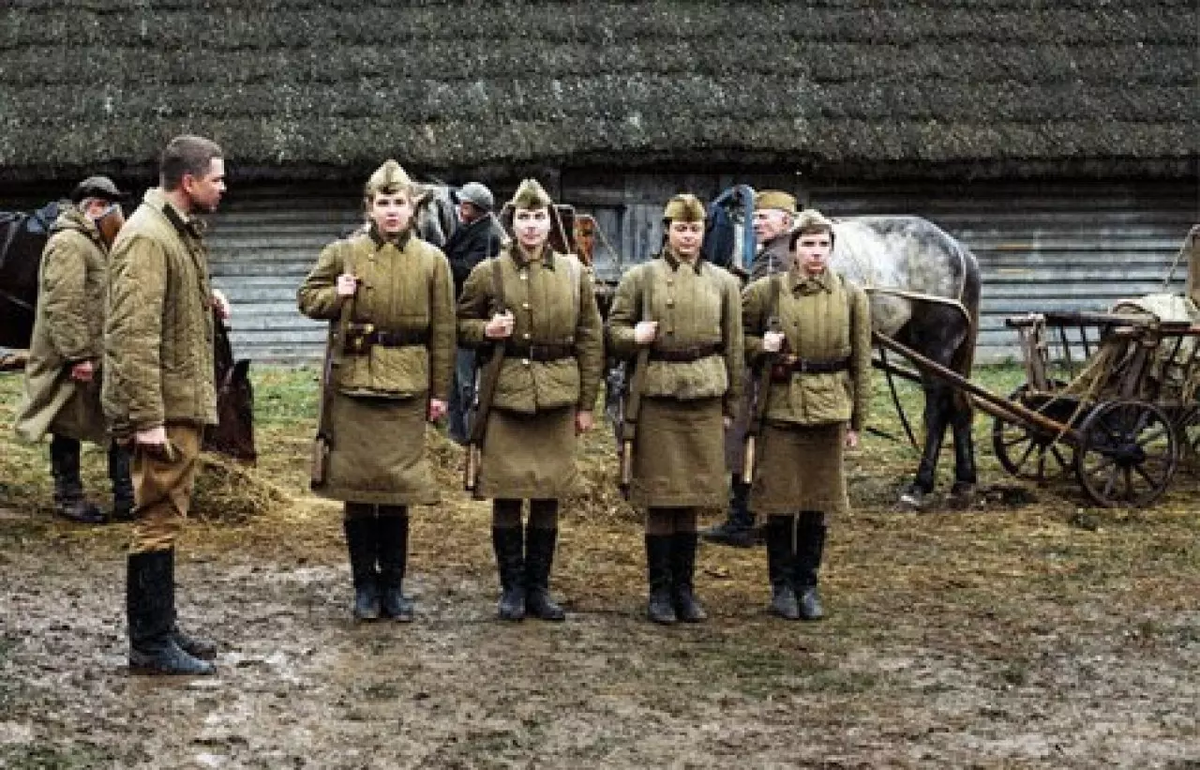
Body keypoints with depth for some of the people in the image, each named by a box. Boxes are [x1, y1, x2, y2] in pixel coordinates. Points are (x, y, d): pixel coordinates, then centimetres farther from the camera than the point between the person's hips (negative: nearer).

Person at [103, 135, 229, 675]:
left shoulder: (181, 230, 14)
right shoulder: (147, 237, -18)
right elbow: (134, 335, -23)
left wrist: (206, 301, 10)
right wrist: (147, 419, -25)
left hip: (183, 402, 10)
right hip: (165, 407, -10)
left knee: (164, 518, 16)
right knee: (159, 521, -4)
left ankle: (159, 629, 25)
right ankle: (151, 646, 3)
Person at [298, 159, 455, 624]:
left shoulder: (432, 260, 5)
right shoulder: (342, 252, 3)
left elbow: (443, 331, 6)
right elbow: (307, 298, 11)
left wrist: (440, 391, 4)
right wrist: (336, 296, -11)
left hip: (406, 390, 0)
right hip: (353, 385, 0)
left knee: (397, 490, 6)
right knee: (355, 489, 3)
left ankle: (393, 585, 17)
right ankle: (365, 585, 14)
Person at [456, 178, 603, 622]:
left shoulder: (574, 273, 5)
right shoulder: (488, 272, 0)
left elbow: (590, 340, 7)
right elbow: (461, 324, 10)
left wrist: (587, 404, 4)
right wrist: (486, 331, -13)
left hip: (557, 398, 2)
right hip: (505, 396, -1)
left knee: (549, 496, 7)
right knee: (506, 496, 1)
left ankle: (539, 588, 17)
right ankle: (512, 588, 13)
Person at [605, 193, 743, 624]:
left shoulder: (723, 283, 10)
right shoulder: (641, 278, 3)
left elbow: (733, 349, 12)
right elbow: (614, 330, 8)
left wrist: (731, 407, 10)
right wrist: (634, 337, -14)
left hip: (704, 397, 2)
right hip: (656, 395, -2)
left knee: (692, 497, 6)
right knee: (659, 498, 0)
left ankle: (684, 588, 16)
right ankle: (660, 590, 9)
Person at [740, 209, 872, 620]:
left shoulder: (851, 296, 4)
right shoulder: (766, 290, -1)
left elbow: (861, 363, 8)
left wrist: (857, 421, 7)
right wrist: (761, 347, -11)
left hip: (828, 413, 1)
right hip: (780, 410, -1)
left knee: (818, 503, 7)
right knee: (779, 501, 2)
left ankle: (807, 586, 18)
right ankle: (782, 586, 15)